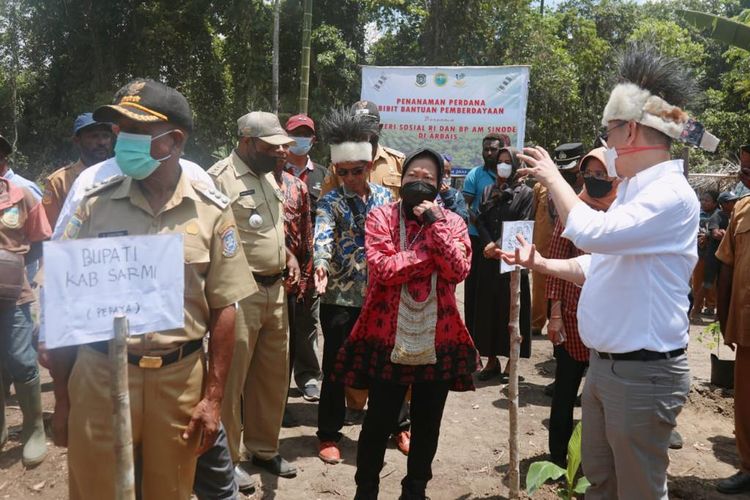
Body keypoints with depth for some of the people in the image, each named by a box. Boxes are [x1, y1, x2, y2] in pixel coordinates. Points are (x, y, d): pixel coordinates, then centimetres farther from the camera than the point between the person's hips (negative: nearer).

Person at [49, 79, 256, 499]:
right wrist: (63, 397, 4)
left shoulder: (212, 211, -3)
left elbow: (223, 310, -1)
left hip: (180, 379, 0)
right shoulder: (95, 204, -1)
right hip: (99, 377, 1)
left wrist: (213, 397, -2)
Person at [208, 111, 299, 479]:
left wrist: (287, 254, 7)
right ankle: (226, 460, 21)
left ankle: (263, 448, 34)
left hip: (275, 290, 8)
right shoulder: (219, 178, -14)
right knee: (232, 379, 4)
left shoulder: (267, 175, 14)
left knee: (273, 375, 17)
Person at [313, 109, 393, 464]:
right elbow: (323, 234, -24)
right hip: (340, 298, -3)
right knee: (336, 368, 6)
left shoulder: (385, 197, 7)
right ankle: (328, 435, 22)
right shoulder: (330, 202, -5)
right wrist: (321, 265, -44)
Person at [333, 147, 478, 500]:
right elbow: (382, 268, -17)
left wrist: (436, 226, -15)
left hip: (438, 340, 2)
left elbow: (458, 271, -12)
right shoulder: (380, 217, -1)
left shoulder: (452, 221, 5)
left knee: (427, 424, 15)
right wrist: (428, 250, -14)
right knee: (378, 422, 8)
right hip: (388, 338, -2)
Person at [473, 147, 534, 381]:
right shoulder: (488, 191, 16)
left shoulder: (525, 193, 2)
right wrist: (489, 245, -9)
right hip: (489, 259, 4)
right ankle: (491, 360, 13)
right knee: (488, 307, 5)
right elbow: (481, 221, 7)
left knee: (511, 308, -2)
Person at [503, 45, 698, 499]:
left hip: (643, 372, -9)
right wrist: (540, 264, 9)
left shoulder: (671, 194, -19)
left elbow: (592, 232, -34)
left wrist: (554, 178, -18)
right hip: (604, 363, 9)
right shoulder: (636, 191, 11)